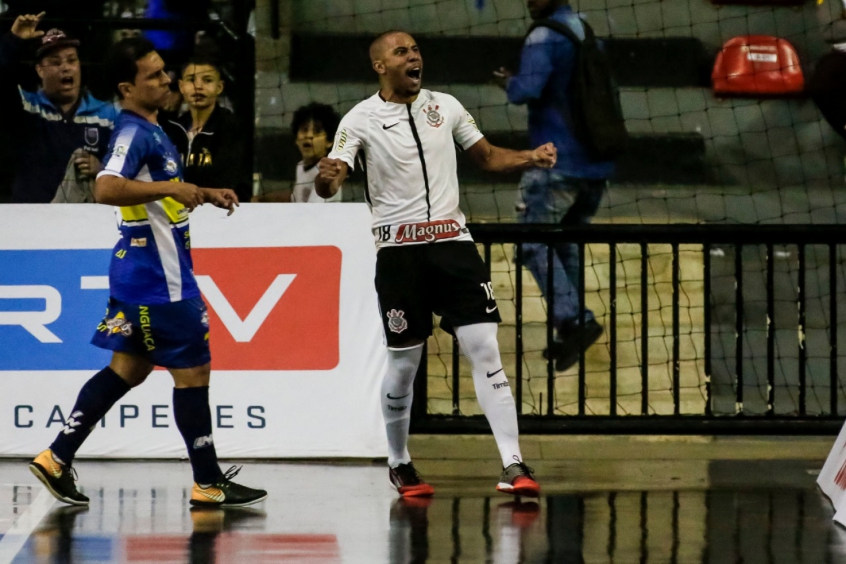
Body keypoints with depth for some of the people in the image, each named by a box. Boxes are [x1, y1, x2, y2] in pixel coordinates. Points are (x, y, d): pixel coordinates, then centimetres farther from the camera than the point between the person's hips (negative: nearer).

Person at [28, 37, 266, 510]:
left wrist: (205, 195, 20)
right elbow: (107, 189, -33)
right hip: (158, 276, -10)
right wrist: (171, 188, -28)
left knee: (129, 368, 13)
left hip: (144, 272, 10)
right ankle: (209, 484, 6)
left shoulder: (151, 130, 13)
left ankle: (58, 458, 13)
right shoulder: (133, 133, -17)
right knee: (193, 370, -2)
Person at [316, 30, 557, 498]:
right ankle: (399, 465, 22)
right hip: (398, 246, -3)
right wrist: (326, 177, -34)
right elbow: (328, 186, -10)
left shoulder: (445, 106, 9)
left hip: (452, 240, 3)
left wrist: (529, 158, 0)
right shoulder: (361, 120, -2)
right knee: (403, 362, 2)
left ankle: (512, 466, -11)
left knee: (484, 348, -8)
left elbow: (487, 156, 19)